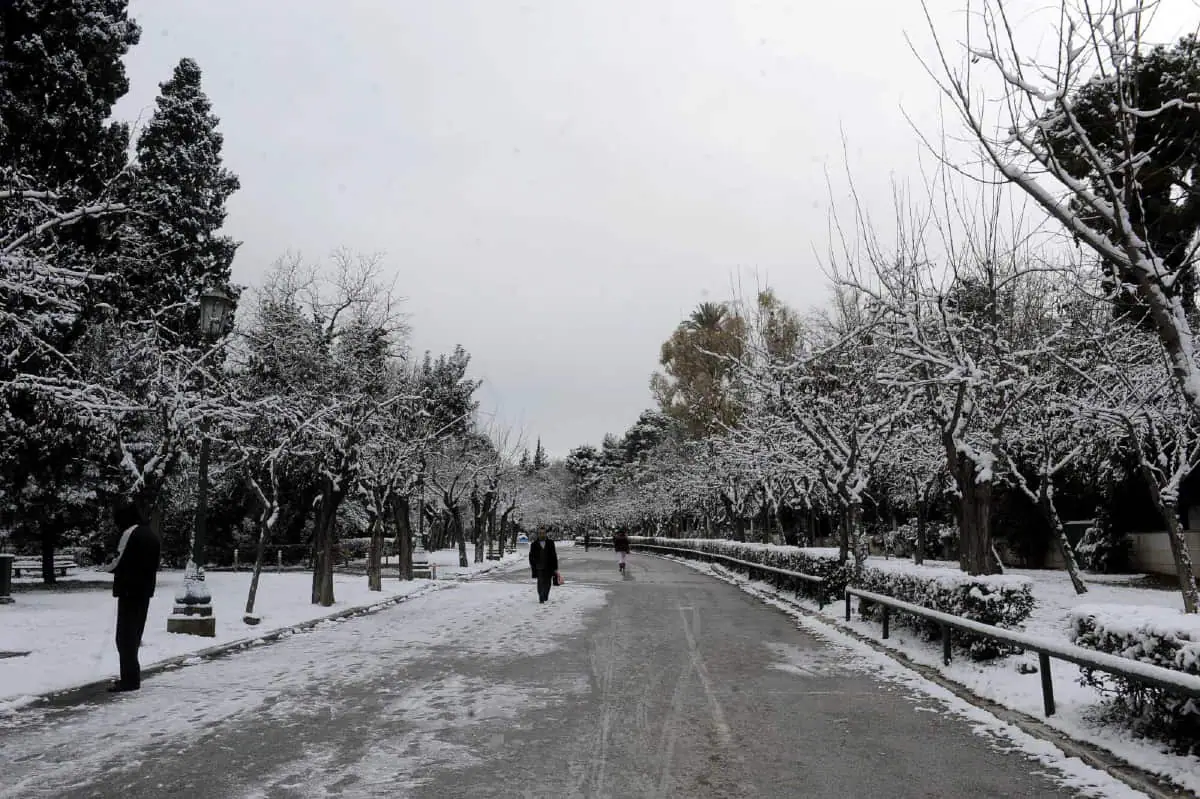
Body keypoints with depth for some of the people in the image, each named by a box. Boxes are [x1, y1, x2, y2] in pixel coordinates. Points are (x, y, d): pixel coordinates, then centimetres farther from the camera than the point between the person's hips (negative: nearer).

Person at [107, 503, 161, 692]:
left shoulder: (130, 533, -13)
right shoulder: (151, 534, 14)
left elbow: (119, 562, -15)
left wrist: (109, 567, 6)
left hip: (129, 590, -9)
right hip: (145, 590, 9)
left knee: (125, 635, -4)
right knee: (135, 634, 17)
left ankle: (130, 679, -5)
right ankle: (131, 676, 25)